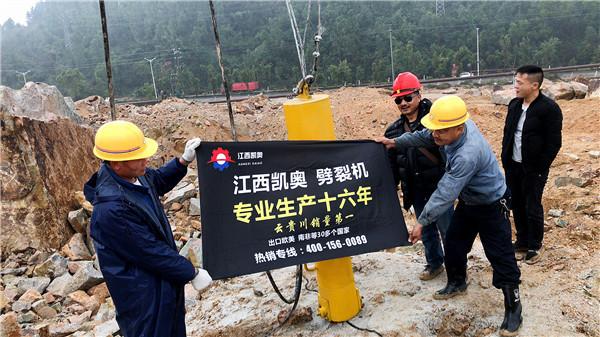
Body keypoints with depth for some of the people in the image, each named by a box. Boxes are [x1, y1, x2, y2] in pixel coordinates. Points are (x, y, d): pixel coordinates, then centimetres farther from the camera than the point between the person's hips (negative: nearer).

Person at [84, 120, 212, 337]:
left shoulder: (133, 175, -7)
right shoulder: (111, 210, -34)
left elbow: (159, 181, 18)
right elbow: (150, 252, -27)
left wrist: (184, 160, 4)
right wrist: (192, 273, -17)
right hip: (141, 293, -9)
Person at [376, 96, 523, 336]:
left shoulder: (468, 154, -41)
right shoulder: (454, 128, -15)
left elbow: (445, 194, -37)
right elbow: (424, 137, 7)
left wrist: (422, 222, -31)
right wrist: (396, 142, 4)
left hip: (491, 206, -9)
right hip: (467, 201, 9)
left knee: (500, 256, -1)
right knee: (454, 243, 18)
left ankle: (513, 310, 14)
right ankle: (457, 283, 41)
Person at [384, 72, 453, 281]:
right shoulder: (394, 130, 5)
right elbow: (392, 164, 12)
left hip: (439, 185, -5)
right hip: (415, 189, 5)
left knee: (447, 228, 7)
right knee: (426, 230, 19)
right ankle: (434, 264, 40)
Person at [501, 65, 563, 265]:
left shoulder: (549, 109, -14)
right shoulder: (514, 105, 7)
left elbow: (553, 143, -13)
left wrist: (539, 169, -14)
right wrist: (505, 159, 10)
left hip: (533, 169, -6)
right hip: (512, 166, 6)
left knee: (533, 208, 5)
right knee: (517, 205, 15)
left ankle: (535, 246, 23)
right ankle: (522, 241, 32)